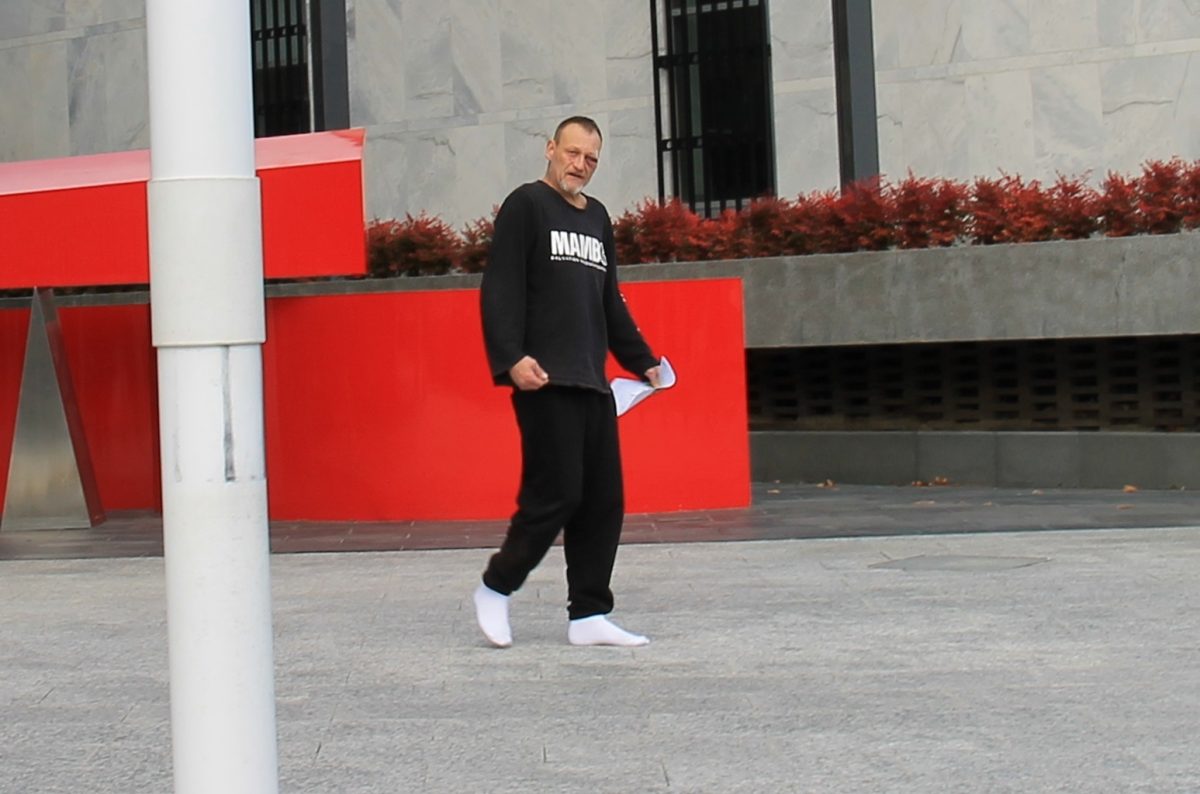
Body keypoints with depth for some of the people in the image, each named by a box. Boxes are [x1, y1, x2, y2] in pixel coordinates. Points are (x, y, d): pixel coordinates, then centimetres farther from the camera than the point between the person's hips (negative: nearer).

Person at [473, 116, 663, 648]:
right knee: (555, 494, -10)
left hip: (592, 384, 7)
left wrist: (641, 360, 28)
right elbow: (500, 289, -9)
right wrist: (511, 358, -20)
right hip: (544, 383, -7)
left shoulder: (597, 217, 21)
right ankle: (495, 588, 8)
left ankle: (589, 617, 9)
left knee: (603, 502, 4)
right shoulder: (526, 205, -1)